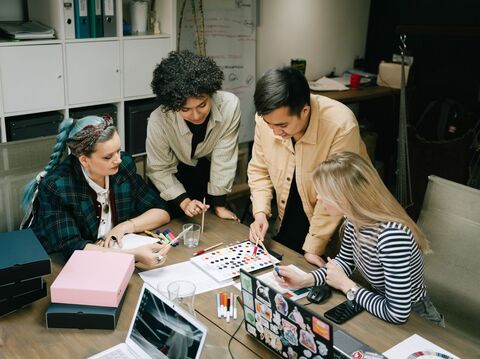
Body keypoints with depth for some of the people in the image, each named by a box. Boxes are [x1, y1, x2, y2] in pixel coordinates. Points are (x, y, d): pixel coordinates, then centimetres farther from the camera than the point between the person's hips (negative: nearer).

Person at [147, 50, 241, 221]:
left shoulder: (229, 105, -33)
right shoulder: (159, 120, -34)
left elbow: (223, 158, -22)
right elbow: (159, 170, -18)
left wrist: (219, 205, -15)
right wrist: (183, 201, -30)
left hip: (207, 168, 2)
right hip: (174, 175, -1)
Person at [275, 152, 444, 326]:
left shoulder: (392, 236, -36)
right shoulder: (355, 219, -12)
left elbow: (398, 314, -31)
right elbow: (345, 261, 6)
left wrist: (346, 285, -20)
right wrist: (304, 280, -9)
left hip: (412, 318, -6)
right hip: (381, 301, 6)